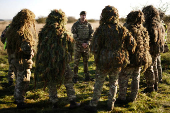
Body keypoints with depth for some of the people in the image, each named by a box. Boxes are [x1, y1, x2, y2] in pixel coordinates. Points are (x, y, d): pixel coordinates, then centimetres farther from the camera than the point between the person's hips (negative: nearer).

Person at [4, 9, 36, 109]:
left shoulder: (11, 30, 1)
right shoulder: (25, 33, -24)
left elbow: (10, 46, 8)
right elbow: (27, 49, -28)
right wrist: (32, 53, -10)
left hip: (13, 59, 8)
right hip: (23, 61, -8)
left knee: (19, 79, 25)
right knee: (23, 81, 9)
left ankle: (17, 98, 39)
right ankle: (20, 101, 19)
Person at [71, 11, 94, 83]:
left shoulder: (88, 25, 5)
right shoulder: (75, 25, -3)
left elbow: (91, 35, 3)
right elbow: (75, 36, -7)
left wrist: (87, 43, -12)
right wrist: (82, 43, -14)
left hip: (86, 46, 2)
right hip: (78, 46, -2)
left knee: (86, 61, 10)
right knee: (76, 62, 0)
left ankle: (87, 76, 19)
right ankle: (75, 77, 6)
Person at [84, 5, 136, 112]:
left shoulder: (101, 29, -14)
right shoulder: (122, 29, -4)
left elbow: (95, 48, -14)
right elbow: (132, 44, 1)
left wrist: (97, 58, 5)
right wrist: (124, 53, 16)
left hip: (104, 61, -3)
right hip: (118, 61, 3)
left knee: (99, 83, 10)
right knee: (114, 83, 18)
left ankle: (93, 105, 18)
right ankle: (111, 104, 28)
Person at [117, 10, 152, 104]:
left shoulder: (129, 30, -18)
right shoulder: (144, 30, 4)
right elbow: (146, 46, 12)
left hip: (131, 60, -7)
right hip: (140, 60, 7)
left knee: (123, 79, 6)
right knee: (136, 79, 17)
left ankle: (122, 98, 12)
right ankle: (133, 98, 28)